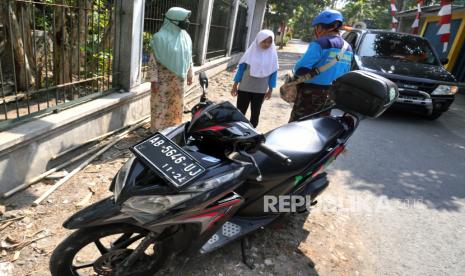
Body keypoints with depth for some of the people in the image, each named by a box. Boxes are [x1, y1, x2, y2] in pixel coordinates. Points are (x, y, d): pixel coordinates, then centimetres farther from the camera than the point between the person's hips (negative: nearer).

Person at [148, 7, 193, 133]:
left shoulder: (185, 37, 5)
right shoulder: (160, 37, -13)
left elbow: (189, 58, 14)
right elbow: (153, 61, -13)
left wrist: (189, 74, 15)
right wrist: (153, 80, -16)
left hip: (179, 79, 6)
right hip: (164, 80, -5)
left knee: (176, 104, 16)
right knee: (161, 105, 3)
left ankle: (174, 127, 32)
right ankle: (158, 130, 16)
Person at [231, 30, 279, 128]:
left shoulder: (273, 54, -1)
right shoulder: (251, 51, -4)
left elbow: (273, 72, 4)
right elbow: (241, 67, -1)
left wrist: (270, 89, 3)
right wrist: (235, 85, -2)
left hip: (260, 90, 1)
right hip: (244, 88, -1)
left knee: (255, 113, 12)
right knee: (240, 112, 5)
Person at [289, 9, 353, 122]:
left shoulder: (319, 44, -14)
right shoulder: (348, 48, 10)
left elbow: (301, 69, -20)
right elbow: (345, 73, 15)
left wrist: (295, 71, 1)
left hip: (311, 94, -7)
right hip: (331, 95, 8)